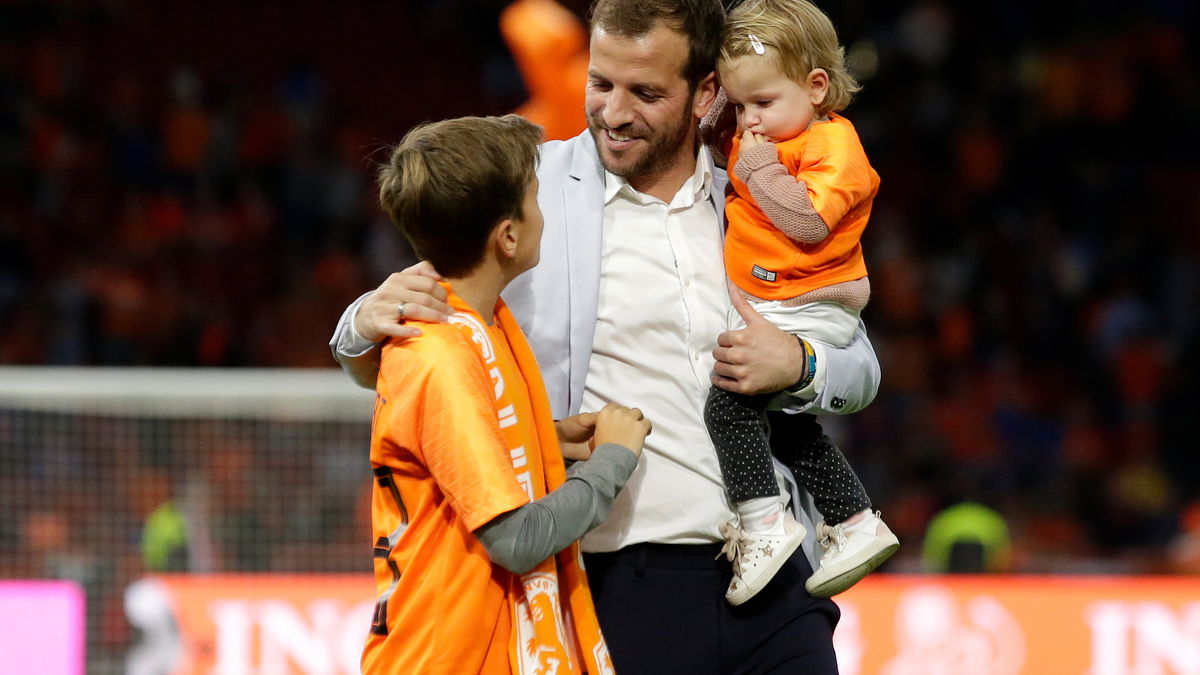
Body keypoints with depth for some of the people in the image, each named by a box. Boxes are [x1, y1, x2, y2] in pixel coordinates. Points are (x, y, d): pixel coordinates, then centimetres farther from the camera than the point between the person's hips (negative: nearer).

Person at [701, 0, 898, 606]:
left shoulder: (832, 147, -17)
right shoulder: (760, 139, 11)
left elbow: (808, 222, -29)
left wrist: (763, 173, -26)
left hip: (807, 318, -11)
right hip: (763, 313, 11)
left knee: (730, 401, -23)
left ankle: (762, 522, -22)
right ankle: (854, 525, 30)